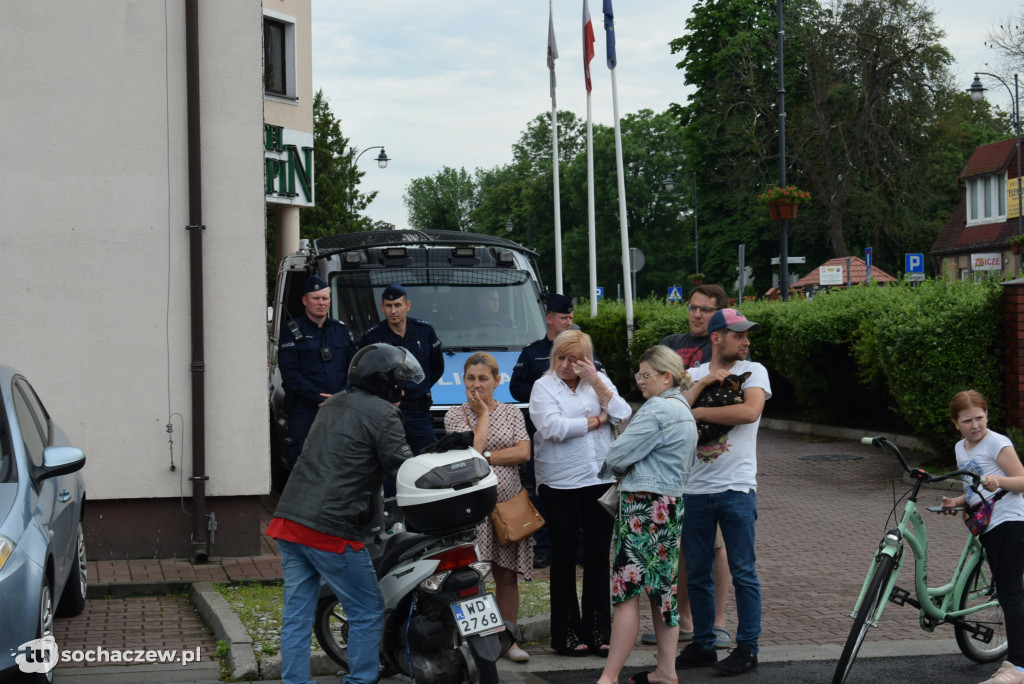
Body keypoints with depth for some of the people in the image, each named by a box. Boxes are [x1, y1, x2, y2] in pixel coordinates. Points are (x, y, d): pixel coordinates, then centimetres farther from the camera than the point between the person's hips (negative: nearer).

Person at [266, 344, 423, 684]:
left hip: (289, 520, 8)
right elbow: (404, 469, -8)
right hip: (331, 530, -8)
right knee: (367, 613, 5)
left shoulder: (332, 404, 20)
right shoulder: (382, 414, -4)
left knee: (296, 616, 9)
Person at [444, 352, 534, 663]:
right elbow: (472, 449, -12)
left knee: (507, 575, 7)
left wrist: (484, 457, -9)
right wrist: (483, 413, -5)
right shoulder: (456, 414, 3)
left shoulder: (512, 413, 11)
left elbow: (523, 453, -3)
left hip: (508, 503, 2)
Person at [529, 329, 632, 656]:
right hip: (561, 483, -3)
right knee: (565, 555, 2)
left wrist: (596, 381, -9)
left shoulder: (600, 382, 10)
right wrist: (595, 421, -7)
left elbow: (622, 415, -4)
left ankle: (598, 629, 12)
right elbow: (553, 427, -16)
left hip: (601, 481, 3)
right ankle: (566, 632, 8)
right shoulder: (544, 386, -1)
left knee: (598, 554, 6)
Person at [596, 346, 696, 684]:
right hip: (671, 503, 10)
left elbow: (617, 456, -15)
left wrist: (609, 469, 8)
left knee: (627, 591, -8)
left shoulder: (658, 410, -16)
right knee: (662, 589, 13)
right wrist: (626, 471, 8)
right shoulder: (683, 410, 17)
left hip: (645, 507, -10)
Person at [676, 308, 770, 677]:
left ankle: (747, 648, 9)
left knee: (743, 573, 1)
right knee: (697, 574, 10)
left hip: (736, 488, -4)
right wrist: (702, 384, -11)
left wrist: (697, 411, -12)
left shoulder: (753, 371, -1)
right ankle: (703, 645, 21)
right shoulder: (694, 375, 11)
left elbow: (750, 411, -19)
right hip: (695, 489, 4)